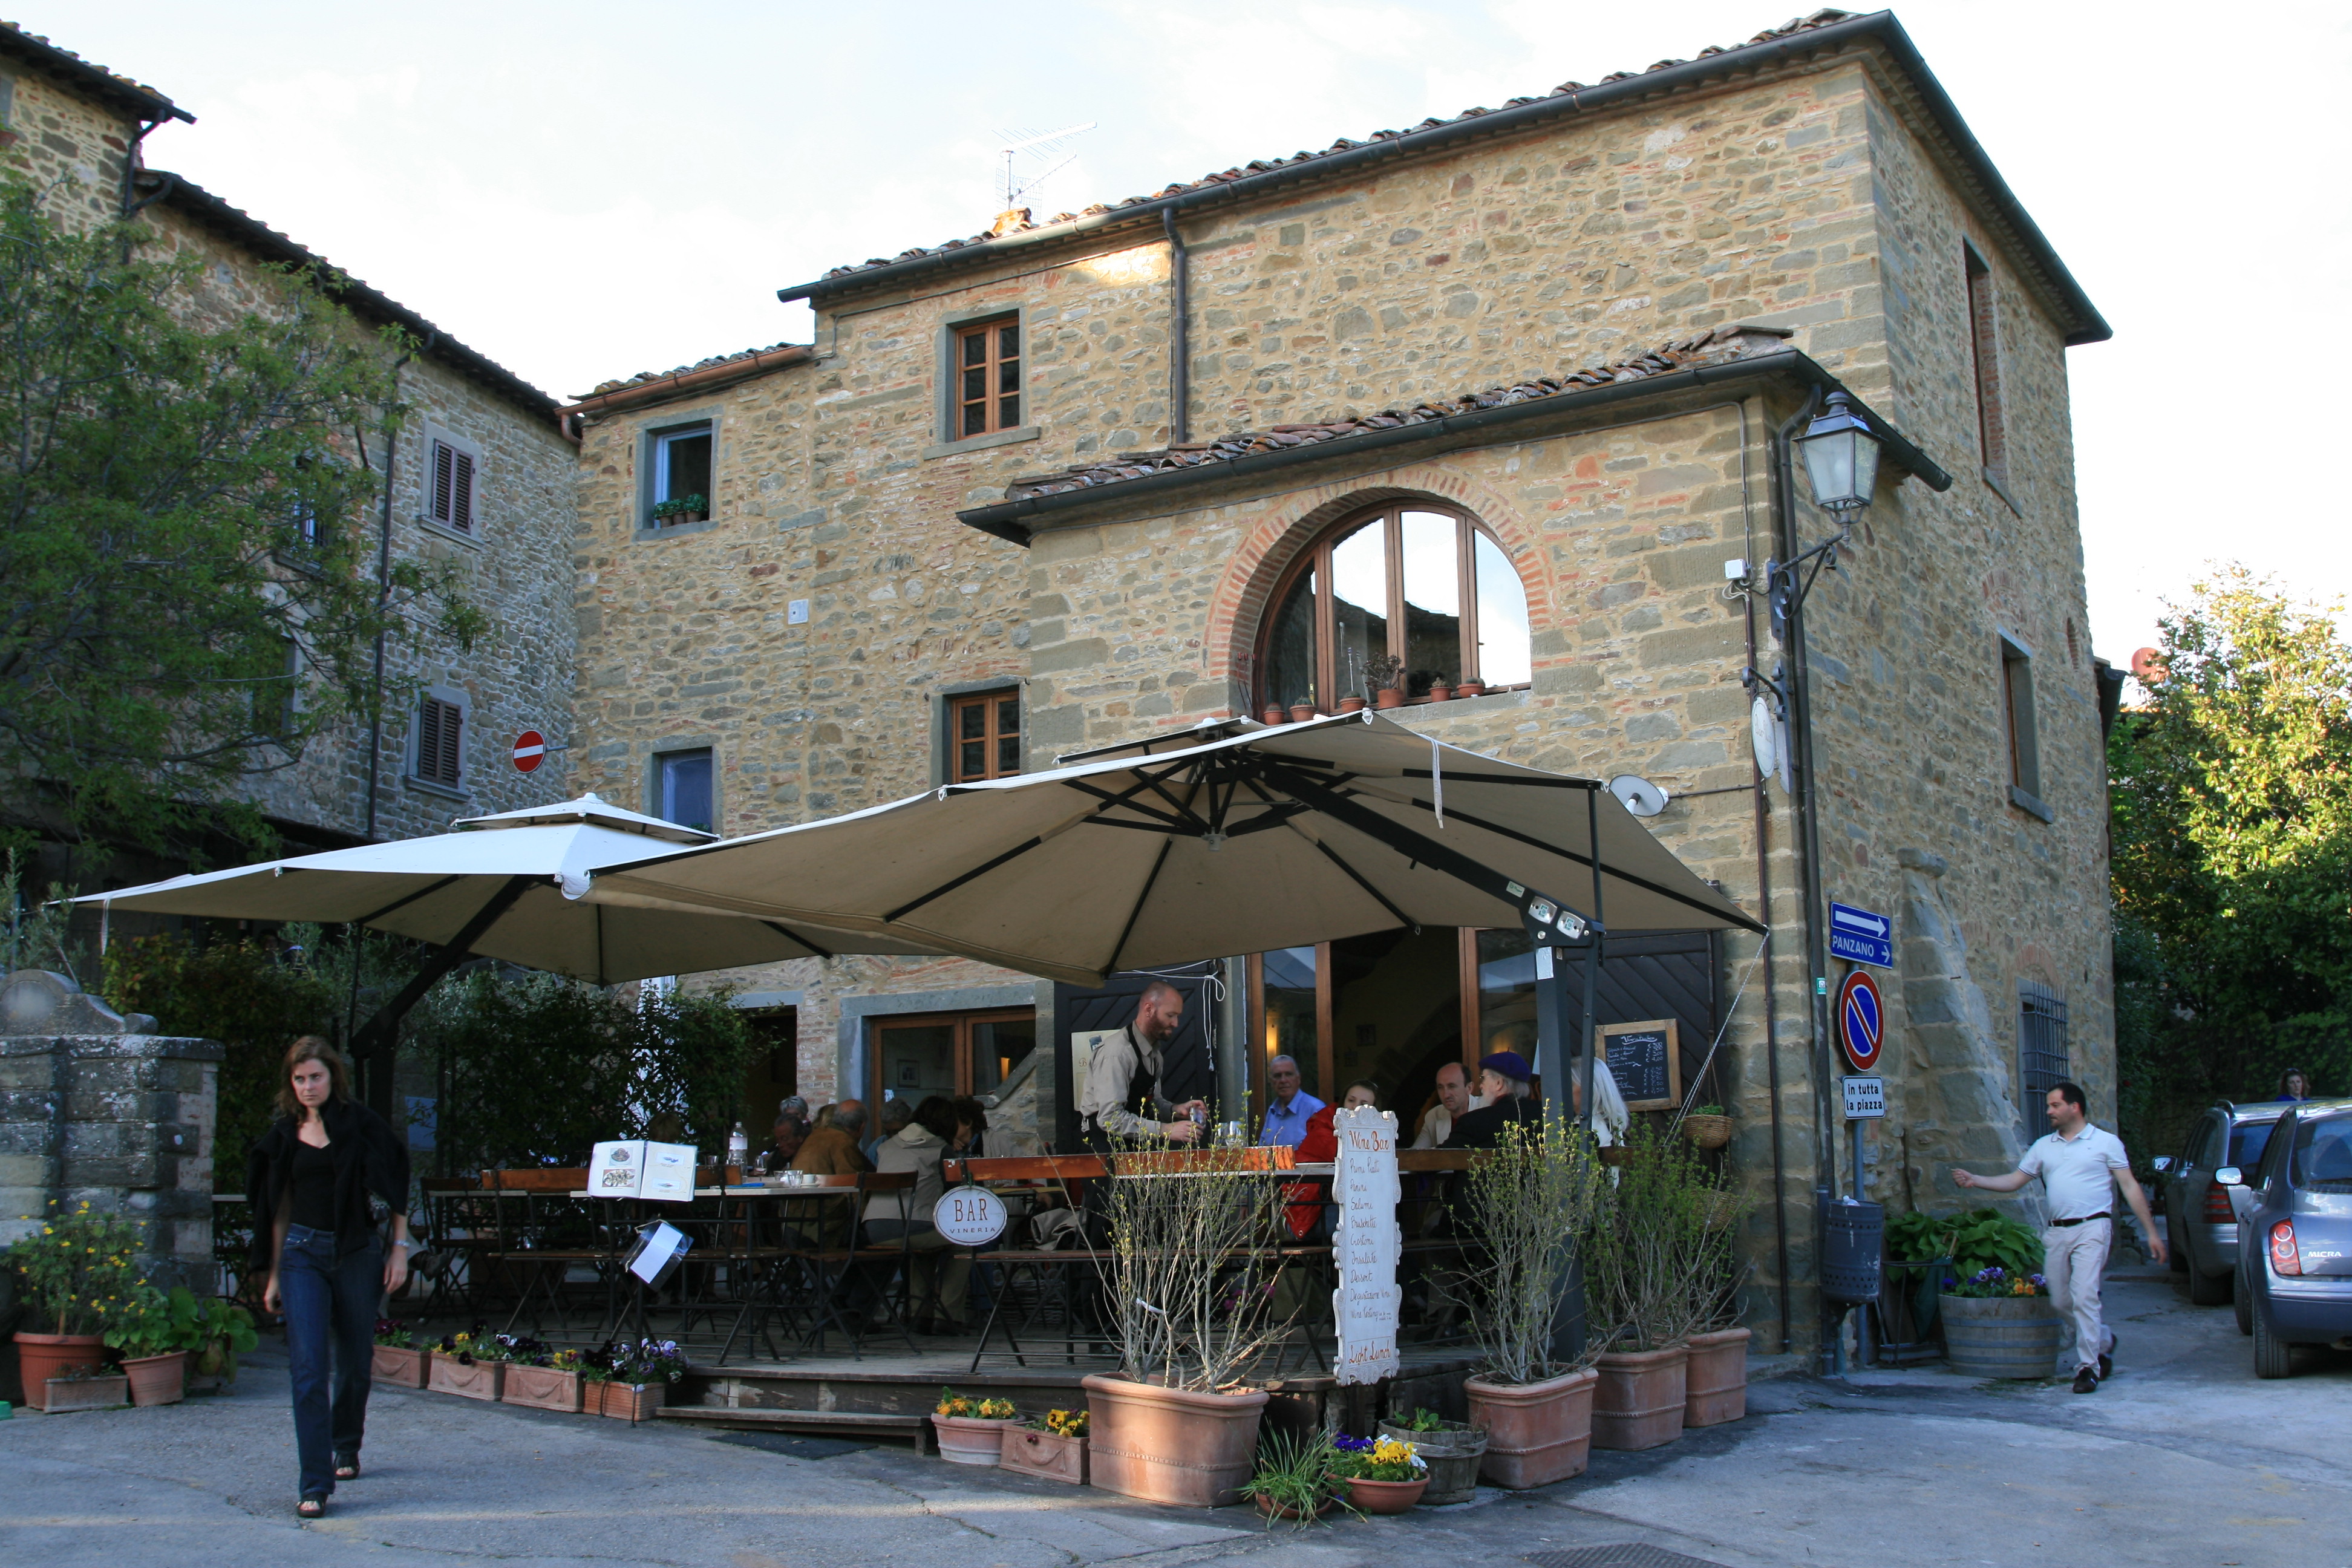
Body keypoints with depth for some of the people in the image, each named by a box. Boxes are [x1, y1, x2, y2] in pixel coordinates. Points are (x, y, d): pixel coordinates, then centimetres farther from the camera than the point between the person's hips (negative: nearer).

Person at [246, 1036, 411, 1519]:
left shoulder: (362, 1125, -1)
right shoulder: (285, 1134, 8)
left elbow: (396, 1190, 2)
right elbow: (279, 1209, 13)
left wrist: (399, 1249, -4)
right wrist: (273, 1276, 12)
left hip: (357, 1253, -1)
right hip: (302, 1253, 1)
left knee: (354, 1361, 11)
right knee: (308, 1366, -10)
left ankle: (346, 1447, 38)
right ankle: (314, 1484, -10)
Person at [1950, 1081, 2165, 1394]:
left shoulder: (2106, 1142, 2)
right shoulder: (2044, 1146, 14)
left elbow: (2130, 1186, 1)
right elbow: (2014, 1180, 16)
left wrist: (2151, 1233, -2)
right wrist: (1975, 1181, 2)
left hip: (2091, 1229, -5)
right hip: (2056, 1232, 5)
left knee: (2084, 1296, -15)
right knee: (2060, 1301, 8)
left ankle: (2088, 1367, -6)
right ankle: (2103, 1341, 33)